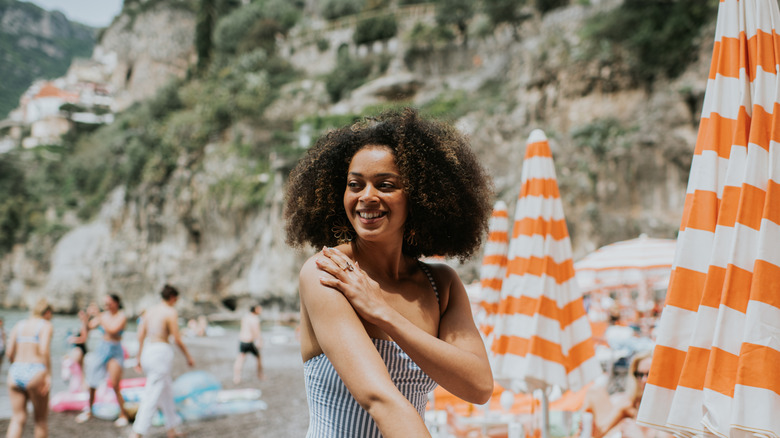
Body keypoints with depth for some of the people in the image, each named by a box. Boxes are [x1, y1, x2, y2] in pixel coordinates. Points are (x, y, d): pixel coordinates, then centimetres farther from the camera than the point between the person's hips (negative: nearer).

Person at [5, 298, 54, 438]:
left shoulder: (19, 325, 15)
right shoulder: (46, 325, 0)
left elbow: (10, 353, 8)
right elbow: (44, 351, -15)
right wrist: (48, 374, -14)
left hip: (15, 373, 5)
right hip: (35, 373, -5)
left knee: (18, 418, 6)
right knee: (40, 419, 11)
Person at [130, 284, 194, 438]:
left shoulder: (150, 310, 10)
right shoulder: (171, 312, -11)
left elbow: (141, 335, 11)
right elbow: (177, 339, -10)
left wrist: (140, 358, 18)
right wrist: (188, 357, 2)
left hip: (147, 351, 8)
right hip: (161, 353, -8)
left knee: (166, 391, 19)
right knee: (152, 395, -6)